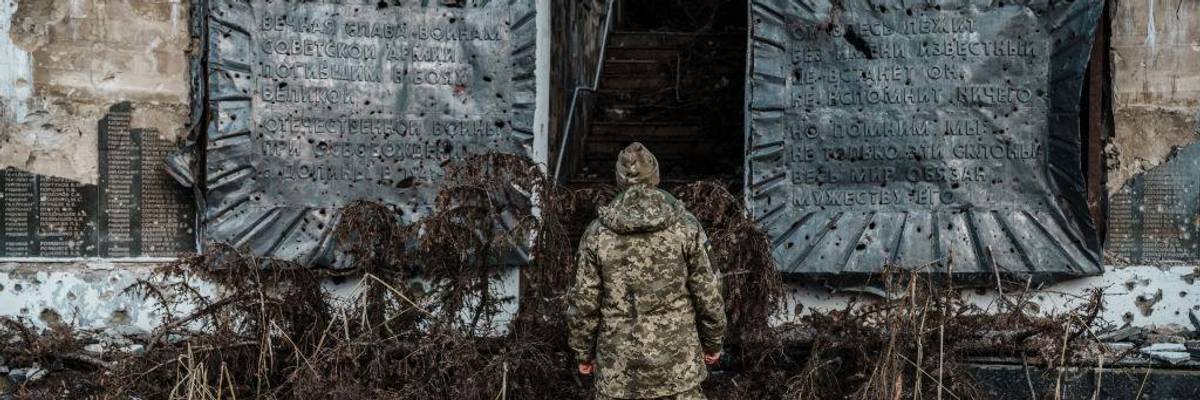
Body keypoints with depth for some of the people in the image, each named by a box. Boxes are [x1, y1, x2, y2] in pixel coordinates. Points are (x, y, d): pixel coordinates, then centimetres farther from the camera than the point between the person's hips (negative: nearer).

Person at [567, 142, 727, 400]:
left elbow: (584, 304, -2)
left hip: (618, 367, 0)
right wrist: (713, 342, 12)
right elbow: (707, 295, -2)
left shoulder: (598, 233, -4)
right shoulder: (685, 226, -5)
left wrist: (583, 353, 11)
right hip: (677, 360, 0)